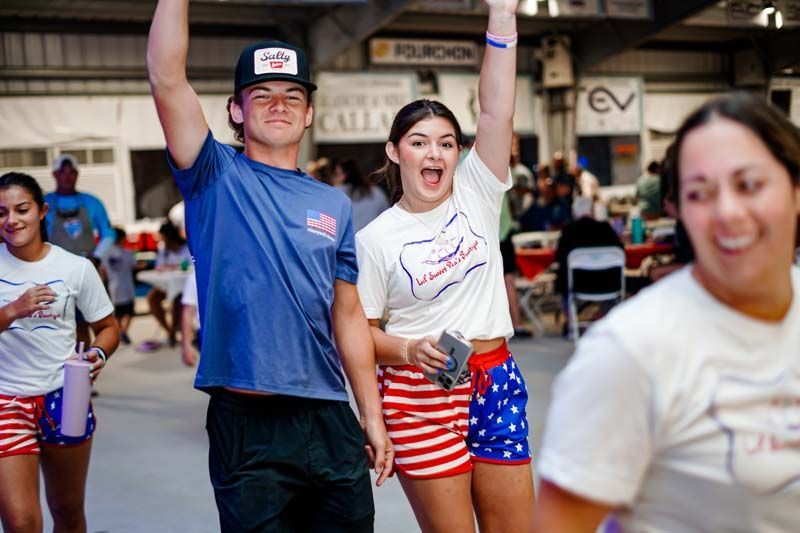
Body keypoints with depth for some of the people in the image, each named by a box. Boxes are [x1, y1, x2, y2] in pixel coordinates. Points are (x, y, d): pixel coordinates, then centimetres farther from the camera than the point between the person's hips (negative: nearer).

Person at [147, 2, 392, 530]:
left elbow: (348, 316, 11)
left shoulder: (333, 204, 9)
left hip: (330, 421, 4)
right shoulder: (216, 179, 0)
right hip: (245, 426, -3)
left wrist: (373, 417, 9)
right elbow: (167, 78, -14)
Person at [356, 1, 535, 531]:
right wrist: (412, 350, -21)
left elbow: (497, 112, -9)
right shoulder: (375, 239, -4)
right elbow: (360, 329, -2)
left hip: (497, 382, 4)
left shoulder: (476, 195, 2)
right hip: (422, 396, -3)